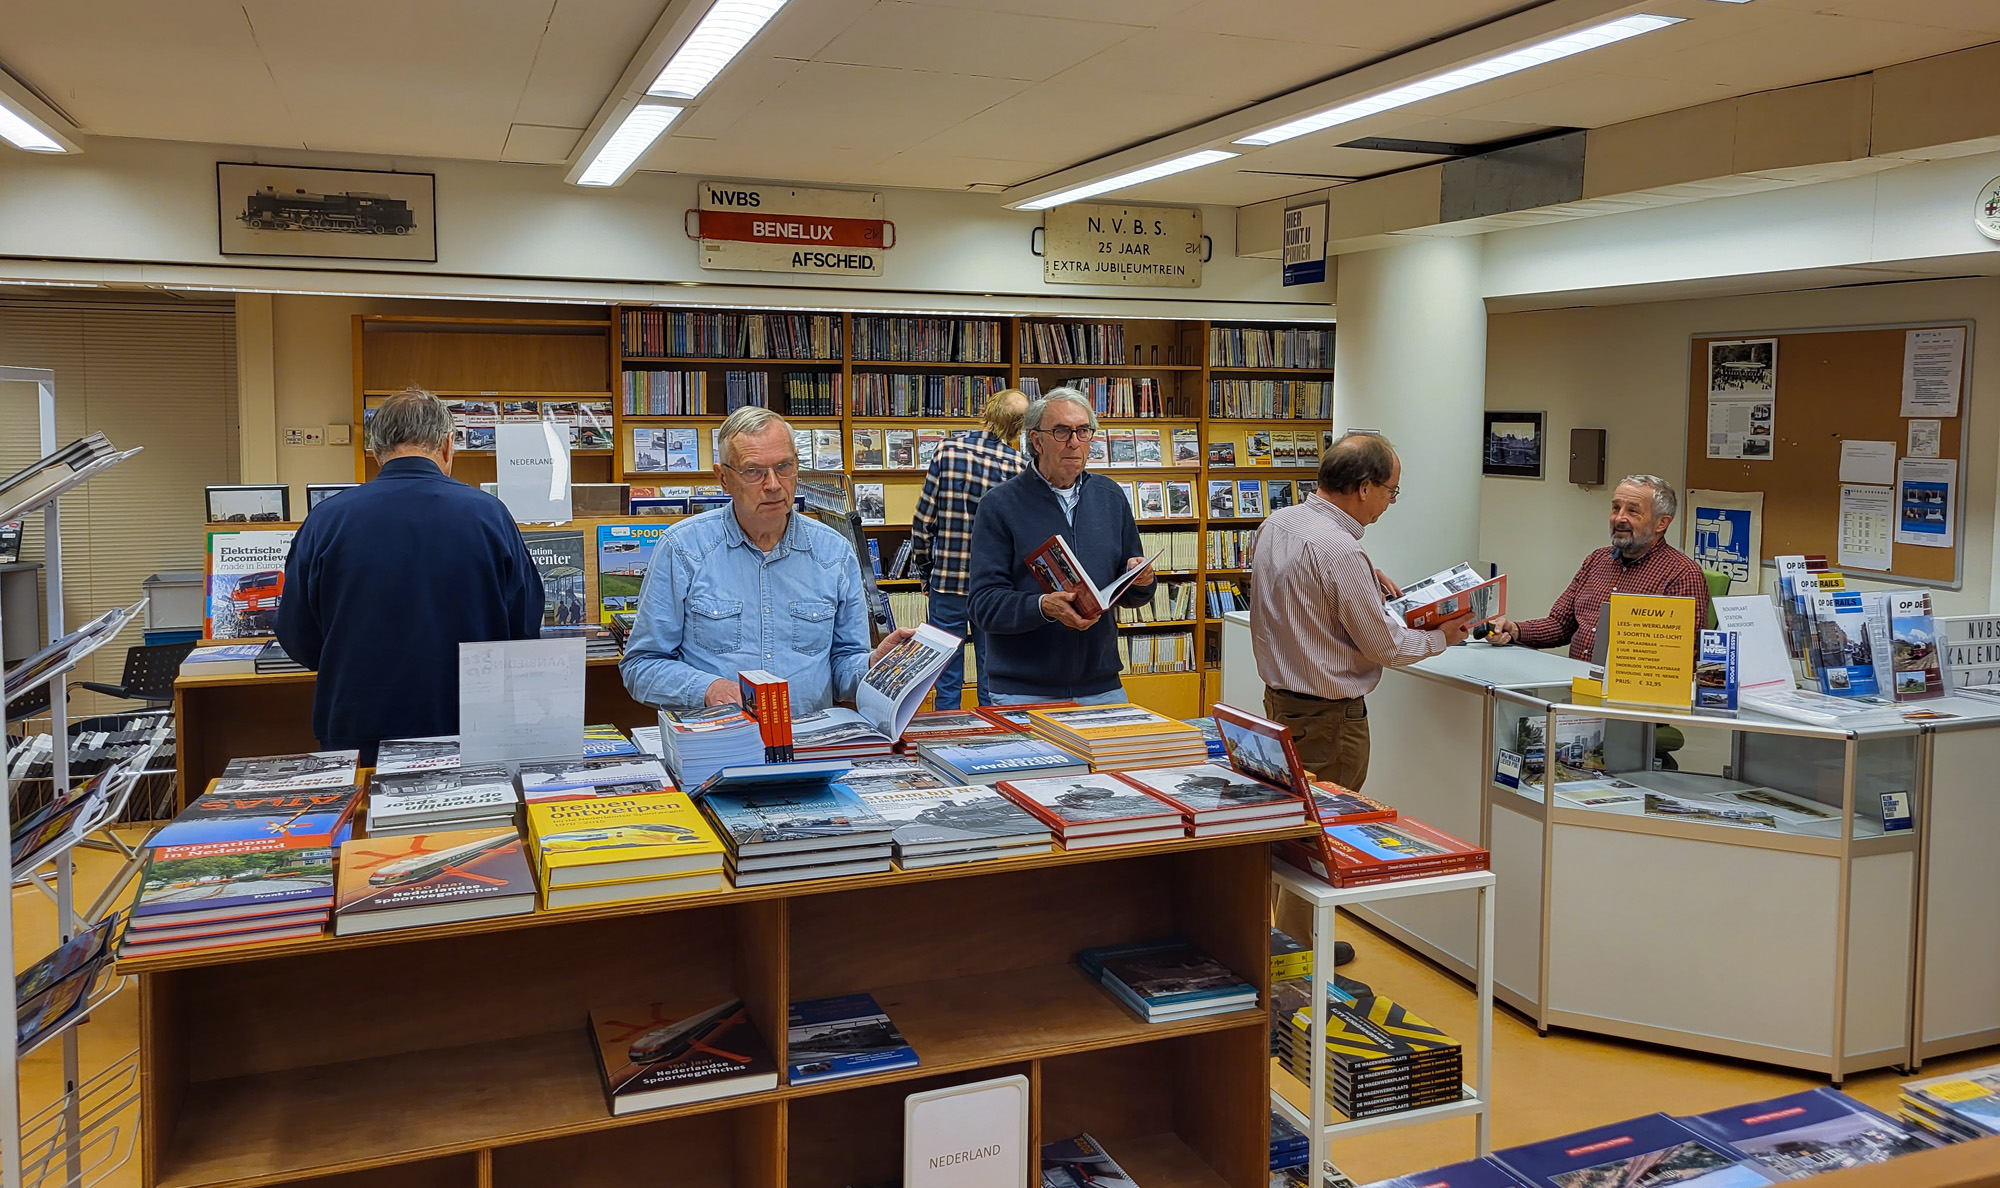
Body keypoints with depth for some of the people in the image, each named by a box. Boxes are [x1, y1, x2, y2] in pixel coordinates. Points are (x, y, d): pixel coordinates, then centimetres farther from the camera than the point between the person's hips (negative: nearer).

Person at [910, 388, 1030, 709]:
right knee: (993, 685, 10)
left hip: (948, 584, 0)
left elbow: (922, 524, -6)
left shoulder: (948, 451, -8)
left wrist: (926, 573, 7)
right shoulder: (1023, 466, -7)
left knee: (947, 684, 9)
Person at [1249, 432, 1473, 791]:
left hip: (1278, 697, 9)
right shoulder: (1340, 550, -25)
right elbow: (1385, 647, -16)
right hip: (1327, 717, -9)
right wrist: (1441, 638, 2)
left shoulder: (1275, 522, 2)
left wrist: (1365, 580, 13)